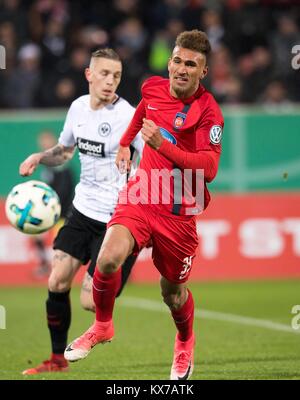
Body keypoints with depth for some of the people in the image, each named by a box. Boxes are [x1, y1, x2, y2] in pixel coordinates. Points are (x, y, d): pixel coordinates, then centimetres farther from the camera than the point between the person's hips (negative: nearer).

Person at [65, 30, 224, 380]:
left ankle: (185, 342, 45)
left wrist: (163, 145, -35)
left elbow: (209, 168, -27)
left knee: (172, 293, 11)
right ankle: (102, 326, 2)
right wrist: (125, 143, 36)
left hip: (179, 210, -3)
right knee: (108, 259, -24)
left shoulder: (208, 112, -16)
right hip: (141, 194, 3)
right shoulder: (153, 88, 1)